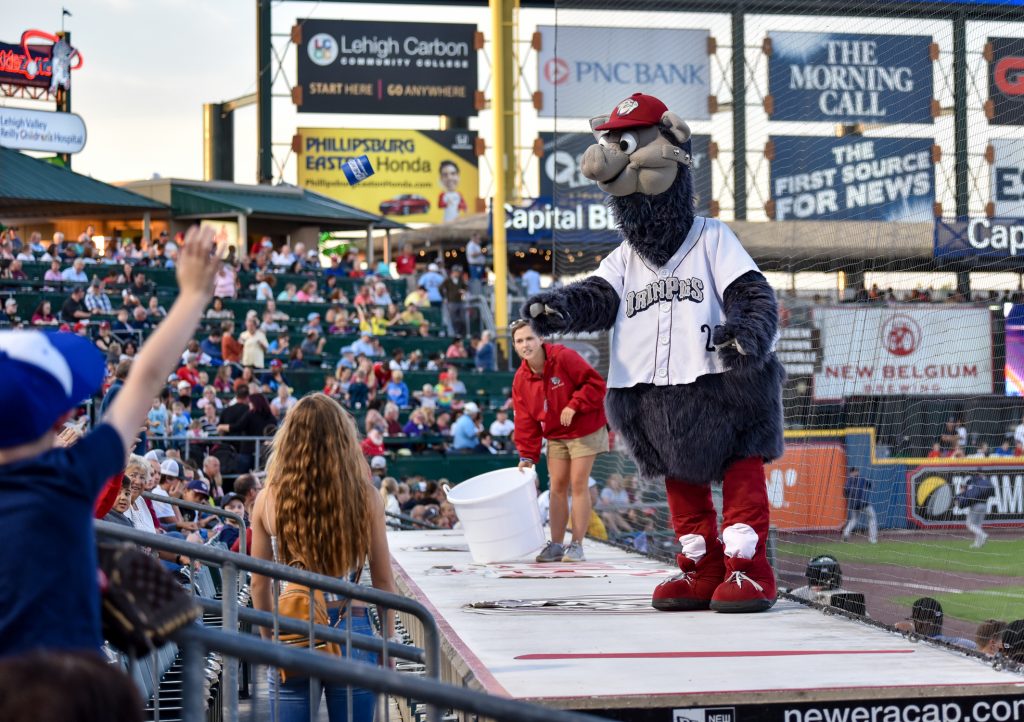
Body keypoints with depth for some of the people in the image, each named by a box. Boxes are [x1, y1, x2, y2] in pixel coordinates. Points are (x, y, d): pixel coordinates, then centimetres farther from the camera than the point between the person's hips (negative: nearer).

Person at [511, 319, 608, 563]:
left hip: (584, 431, -5)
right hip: (555, 436, 5)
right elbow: (525, 420, 0)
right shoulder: (521, 379, -3)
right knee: (557, 487, 4)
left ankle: (577, 545, -3)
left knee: (578, 485, -7)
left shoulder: (564, 358, -19)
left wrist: (574, 406, -26)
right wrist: (527, 455, -4)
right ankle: (556, 544, 8)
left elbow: (596, 383, -19)